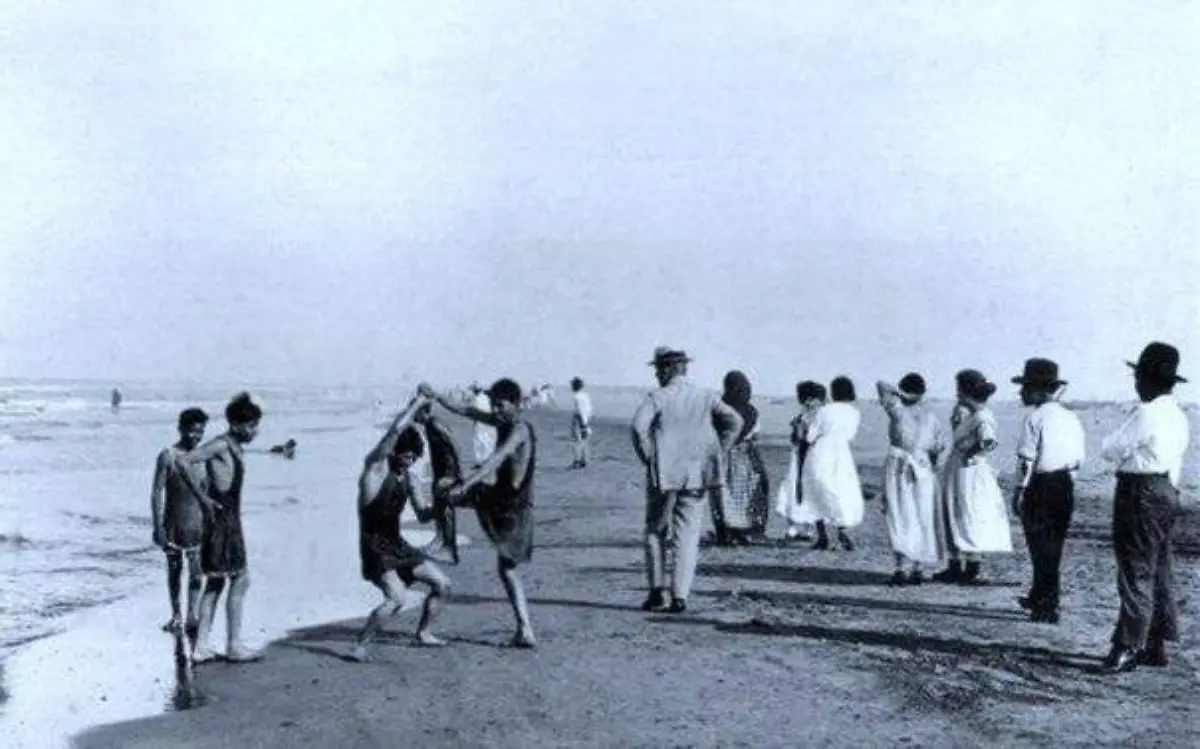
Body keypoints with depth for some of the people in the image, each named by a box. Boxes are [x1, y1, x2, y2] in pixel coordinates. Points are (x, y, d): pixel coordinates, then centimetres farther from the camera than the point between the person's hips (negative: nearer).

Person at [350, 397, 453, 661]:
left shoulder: (407, 477, 12)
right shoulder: (376, 465, -10)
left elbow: (422, 515, 16)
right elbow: (396, 429, -25)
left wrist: (437, 508, -5)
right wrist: (417, 405, -12)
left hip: (397, 545, 8)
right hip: (375, 547, -8)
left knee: (442, 584, 11)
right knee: (398, 599, -26)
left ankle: (423, 633, 30)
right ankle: (359, 647, -15)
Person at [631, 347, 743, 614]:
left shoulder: (658, 397, -6)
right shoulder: (705, 397, 6)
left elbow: (638, 425, -20)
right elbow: (734, 421, 2)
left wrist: (647, 457, -9)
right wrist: (714, 455, 6)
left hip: (664, 474, -3)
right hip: (696, 475, 3)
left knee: (656, 531, 11)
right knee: (688, 534, 7)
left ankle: (658, 592, 6)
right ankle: (680, 596, 2)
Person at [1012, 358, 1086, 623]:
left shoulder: (1035, 417, -11)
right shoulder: (1071, 418, 9)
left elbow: (1027, 458, -14)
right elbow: (1078, 459, 11)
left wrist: (1020, 491, -10)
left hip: (1040, 486, -7)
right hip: (1065, 487, 7)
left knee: (1042, 549, 1)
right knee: (1054, 547, 16)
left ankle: (1047, 608, 2)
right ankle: (1038, 598, 30)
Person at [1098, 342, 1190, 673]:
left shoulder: (1147, 413, -17)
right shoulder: (1177, 416, 13)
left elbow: (1111, 449, -11)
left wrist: (1113, 439, 9)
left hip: (1141, 493, -10)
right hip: (1167, 492, 10)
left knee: (1136, 572, -8)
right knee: (1159, 572, 13)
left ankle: (1129, 646, -7)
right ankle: (1156, 646, 19)